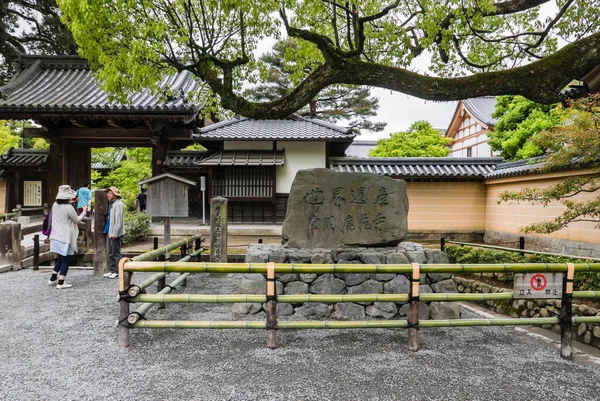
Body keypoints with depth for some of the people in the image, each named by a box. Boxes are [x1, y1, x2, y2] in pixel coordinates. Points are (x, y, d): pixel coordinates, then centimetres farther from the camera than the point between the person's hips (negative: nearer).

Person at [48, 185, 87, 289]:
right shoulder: (69, 208, -19)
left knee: (61, 258, 22)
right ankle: (60, 283, 4)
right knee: (66, 260, 2)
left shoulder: (55, 205, 3)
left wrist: (69, 203, 29)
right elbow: (77, 220, -6)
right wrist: (84, 211, 8)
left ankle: (53, 279, 26)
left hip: (56, 237, 8)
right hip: (65, 238, -8)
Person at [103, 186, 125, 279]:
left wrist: (114, 234, -21)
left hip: (116, 234, -10)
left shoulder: (118, 205, -15)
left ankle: (117, 272, 5)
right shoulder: (111, 204, 15)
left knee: (116, 253, -3)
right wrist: (110, 232, 13)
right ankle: (111, 270, 23)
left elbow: (119, 221, -20)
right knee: (110, 253, 15)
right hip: (110, 233, 10)